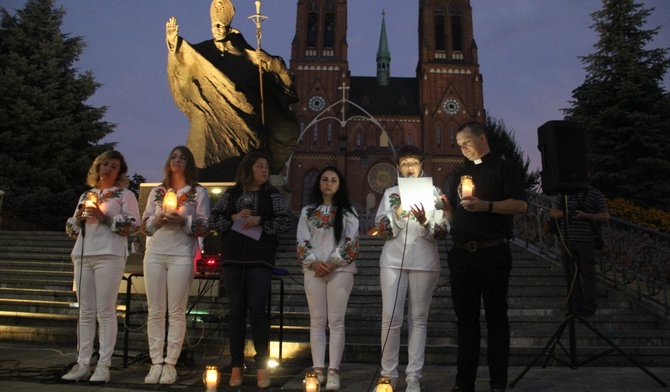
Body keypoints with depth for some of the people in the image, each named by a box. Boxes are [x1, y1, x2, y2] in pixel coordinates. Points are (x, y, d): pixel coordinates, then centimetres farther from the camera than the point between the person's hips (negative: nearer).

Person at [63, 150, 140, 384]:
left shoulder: (125, 195, 8)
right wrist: (79, 217, 3)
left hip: (109, 255, -5)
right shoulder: (86, 196, 23)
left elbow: (133, 226, -3)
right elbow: (71, 228, 24)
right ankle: (82, 364, 8)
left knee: (105, 312, -7)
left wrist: (104, 217, -10)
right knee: (85, 312, 5)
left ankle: (103, 365, -5)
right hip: (83, 255, 5)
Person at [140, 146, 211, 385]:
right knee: (155, 311, 1)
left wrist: (183, 220, -14)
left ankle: (170, 364, 1)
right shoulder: (157, 192, 19)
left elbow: (204, 227, 1)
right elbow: (145, 225, 15)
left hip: (182, 255, -3)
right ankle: (156, 363, 6)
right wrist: (159, 218, -5)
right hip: (155, 254, 3)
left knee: (176, 312, -4)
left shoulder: (198, 192, 9)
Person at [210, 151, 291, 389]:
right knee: (236, 311, 5)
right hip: (233, 260, 2)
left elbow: (285, 223, 0)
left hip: (260, 261, -2)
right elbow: (213, 219, 6)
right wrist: (233, 218, -10)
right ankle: (236, 366, 12)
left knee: (257, 309, -6)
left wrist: (260, 221, -12)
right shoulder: (231, 194, 11)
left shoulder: (272, 195, 8)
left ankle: (262, 367, 3)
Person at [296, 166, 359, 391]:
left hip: (340, 269, -2)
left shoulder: (347, 211, 8)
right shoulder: (308, 211, 13)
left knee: (336, 321, -5)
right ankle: (318, 370, 5)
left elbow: (351, 241, -1)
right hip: (314, 269, 2)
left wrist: (334, 262, -11)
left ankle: (333, 371, -3)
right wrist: (313, 262, -10)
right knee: (317, 320, 2)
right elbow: (302, 240, 5)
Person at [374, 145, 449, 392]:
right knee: (391, 318, -4)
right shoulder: (390, 193, 13)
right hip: (393, 261, 0)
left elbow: (443, 232, 3)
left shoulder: (433, 191, 10)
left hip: (424, 262, 0)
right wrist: (397, 212, -12)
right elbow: (380, 230, 5)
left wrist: (424, 222, -17)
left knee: (418, 318, 1)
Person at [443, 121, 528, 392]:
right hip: (461, 255, 6)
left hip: (492, 253, -6)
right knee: (466, 318, 7)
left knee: (496, 317, 0)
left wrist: (486, 205, -20)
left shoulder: (503, 168, 3)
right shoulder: (462, 173, 22)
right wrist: (444, 205, 2)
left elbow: (520, 205, -9)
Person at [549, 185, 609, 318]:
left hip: (586, 241, -3)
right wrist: (564, 213, -11)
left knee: (587, 274, -1)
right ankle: (576, 306, 15)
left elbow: (605, 216, 1)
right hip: (567, 241, 3)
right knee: (571, 274, 6)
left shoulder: (595, 194, 4)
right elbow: (552, 212, 11)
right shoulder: (563, 193, 12)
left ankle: (589, 307, 7)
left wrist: (586, 216, -15)